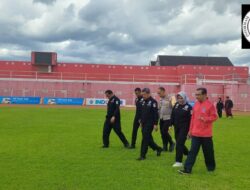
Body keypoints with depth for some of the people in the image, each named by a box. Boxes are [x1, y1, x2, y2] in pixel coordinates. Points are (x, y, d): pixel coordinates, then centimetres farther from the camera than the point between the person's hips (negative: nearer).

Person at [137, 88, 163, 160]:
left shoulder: (153, 102, -12)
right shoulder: (143, 102, 12)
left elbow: (156, 114, -15)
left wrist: (155, 124, -17)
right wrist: (141, 122, 18)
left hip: (150, 124, -8)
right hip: (144, 124, 8)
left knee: (145, 139, -7)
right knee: (148, 139, 14)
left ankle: (143, 155, 1)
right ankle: (158, 148, 34)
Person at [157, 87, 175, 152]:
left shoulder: (169, 99, -13)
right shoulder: (160, 100, 11)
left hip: (167, 118, -7)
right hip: (161, 119, 7)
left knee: (164, 131, -12)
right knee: (162, 132, 8)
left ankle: (171, 143, 12)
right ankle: (165, 147, 20)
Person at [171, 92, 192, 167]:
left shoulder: (188, 107, -10)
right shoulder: (176, 105, 6)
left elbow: (191, 119, -12)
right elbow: (172, 116, 10)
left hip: (184, 128, -6)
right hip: (176, 127, 6)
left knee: (179, 143, -10)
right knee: (179, 143, 15)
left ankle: (178, 162, -4)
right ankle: (188, 154, 40)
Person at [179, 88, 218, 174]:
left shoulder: (210, 105, -10)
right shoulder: (195, 104, 7)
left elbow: (214, 117, -10)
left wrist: (205, 119, -27)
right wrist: (190, 130, 13)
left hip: (206, 134, -4)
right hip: (195, 133, 4)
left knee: (208, 152, 11)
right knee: (192, 151, 1)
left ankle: (211, 167, 32)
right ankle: (187, 169, 2)